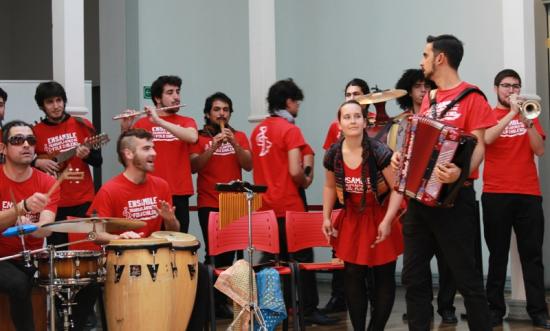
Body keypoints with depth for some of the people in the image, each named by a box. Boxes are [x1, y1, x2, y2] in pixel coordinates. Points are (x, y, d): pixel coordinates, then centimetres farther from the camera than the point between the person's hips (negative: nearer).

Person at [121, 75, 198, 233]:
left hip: (179, 194, 1)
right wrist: (125, 129, -15)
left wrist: (159, 121, -20)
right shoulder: (142, 123, 7)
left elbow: (192, 137, -15)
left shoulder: (187, 122, 8)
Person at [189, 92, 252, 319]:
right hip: (209, 204, -3)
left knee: (229, 252, 4)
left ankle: (222, 301, 13)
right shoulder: (200, 138, 2)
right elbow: (194, 167, -11)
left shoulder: (239, 136, 10)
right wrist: (214, 146, -22)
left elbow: (248, 165, -2)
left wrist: (234, 143, -15)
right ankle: (211, 302, -2)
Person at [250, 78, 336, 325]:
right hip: (288, 206, -7)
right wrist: (306, 182, 0)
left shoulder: (258, 130, 10)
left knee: (272, 259, 14)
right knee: (302, 257, 1)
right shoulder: (290, 130, -12)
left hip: (265, 206, 7)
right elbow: (295, 171, -19)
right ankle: (309, 310, 3)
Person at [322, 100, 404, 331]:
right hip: (352, 219, 4)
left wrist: (387, 221, -24)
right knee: (352, 275, 5)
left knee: (384, 276, 4)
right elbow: (329, 187, 10)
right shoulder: (333, 155, -9)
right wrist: (326, 217, 3)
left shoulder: (379, 152, -23)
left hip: (380, 217, -3)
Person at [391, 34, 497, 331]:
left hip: (454, 197, -7)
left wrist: (460, 171, -34)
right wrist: (401, 155, 3)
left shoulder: (471, 97, -7)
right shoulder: (428, 100, 16)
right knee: (413, 274, 8)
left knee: (465, 275, -5)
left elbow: (478, 146, -14)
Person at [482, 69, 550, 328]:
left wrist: (525, 119, -9)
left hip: (529, 194, 2)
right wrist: (511, 113, -17)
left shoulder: (529, 116, 16)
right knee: (498, 255, 1)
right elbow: (486, 139, -15)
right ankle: (495, 309, 5)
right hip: (496, 194, -2)